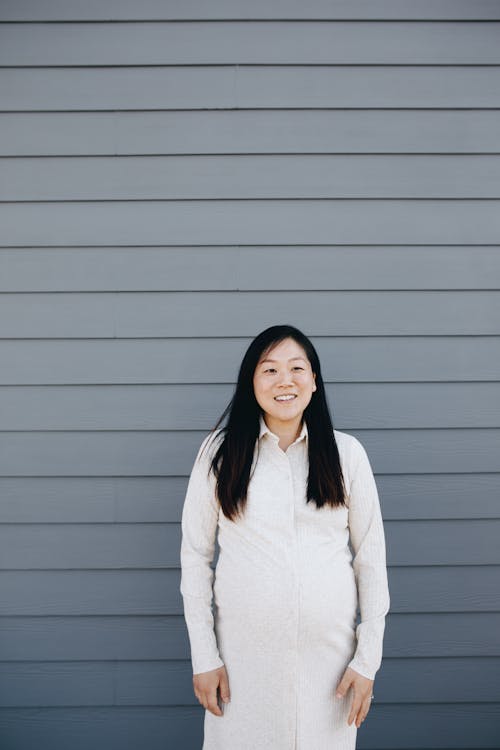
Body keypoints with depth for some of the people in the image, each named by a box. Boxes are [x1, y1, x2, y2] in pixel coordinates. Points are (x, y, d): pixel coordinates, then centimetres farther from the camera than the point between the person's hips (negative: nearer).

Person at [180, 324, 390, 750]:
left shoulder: (347, 453, -1)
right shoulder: (220, 452, -3)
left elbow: (371, 558, 2)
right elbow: (195, 556, 0)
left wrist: (368, 658, -1)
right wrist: (203, 655, -2)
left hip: (329, 651, 1)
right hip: (243, 651, 0)